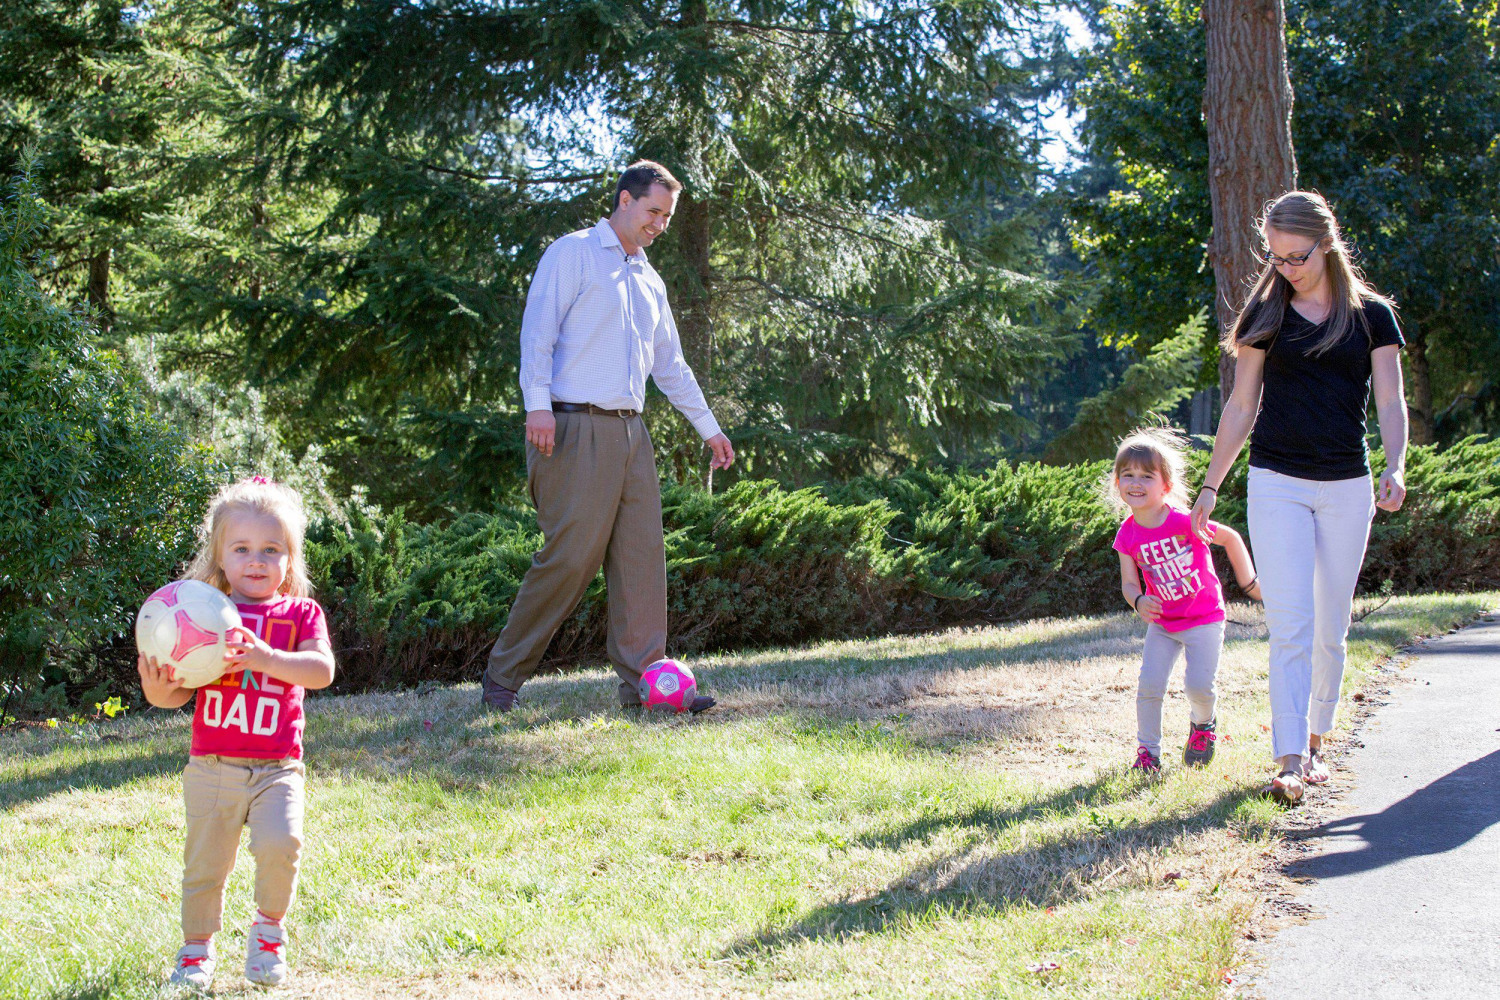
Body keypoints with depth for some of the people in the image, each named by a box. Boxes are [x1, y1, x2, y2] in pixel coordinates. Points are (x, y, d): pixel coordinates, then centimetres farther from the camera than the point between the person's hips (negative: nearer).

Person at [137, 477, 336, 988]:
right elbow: (183, 690, 5)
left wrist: (266, 658, -28)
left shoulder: (301, 614, 3)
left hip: (276, 769, -1)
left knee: (280, 842, -22)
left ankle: (269, 925, 6)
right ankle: (196, 949, 31)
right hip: (212, 768, 1)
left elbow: (322, 669, -14)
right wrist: (159, 690, -19)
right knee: (204, 866, 6)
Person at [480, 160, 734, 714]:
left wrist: (709, 427, 27)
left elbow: (671, 365, 29)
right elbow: (538, 330, -8)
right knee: (572, 555, -12)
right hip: (576, 428, -7)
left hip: (630, 431, 8)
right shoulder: (573, 254, 2)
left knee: (642, 553, -1)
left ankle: (643, 678, 1)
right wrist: (537, 403, -19)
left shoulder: (650, 282, 23)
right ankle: (502, 677, -1)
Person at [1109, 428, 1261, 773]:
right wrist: (1139, 602, -28)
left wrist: (1249, 583, -3)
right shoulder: (1127, 535, -10)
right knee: (1149, 685, -8)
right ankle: (1148, 751, 11)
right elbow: (1129, 583, -4)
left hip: (1204, 618, -3)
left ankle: (1204, 724, 26)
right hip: (1162, 623, 3)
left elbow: (1231, 538, -8)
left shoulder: (1182, 521, -23)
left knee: (1198, 685, -9)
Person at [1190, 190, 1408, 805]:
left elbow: (1390, 402, 2)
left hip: (1347, 487, 1)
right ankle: (1290, 761, -15)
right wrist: (1211, 485, 8)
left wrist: (1395, 467, -15)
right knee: (1290, 625, -11)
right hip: (1277, 483, -1)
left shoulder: (1371, 315, 5)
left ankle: (1315, 742, 22)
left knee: (1330, 629, 7)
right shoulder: (1265, 316, 5)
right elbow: (1242, 407, 9)